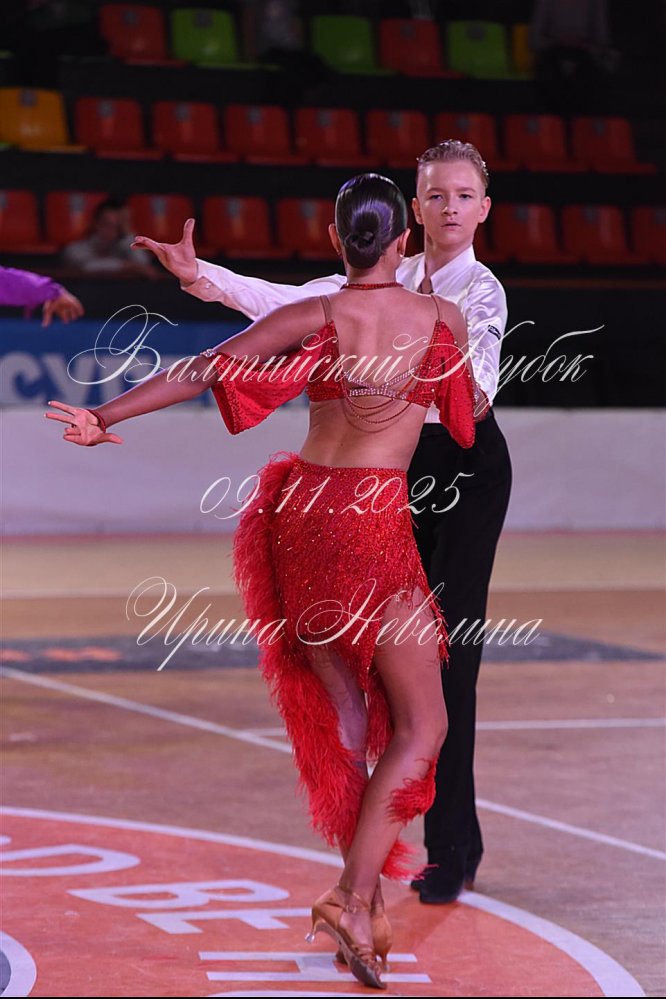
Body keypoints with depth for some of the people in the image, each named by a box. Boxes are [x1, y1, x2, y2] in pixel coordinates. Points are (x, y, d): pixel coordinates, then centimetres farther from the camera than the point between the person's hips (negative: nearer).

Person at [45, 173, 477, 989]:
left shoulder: (313, 319, -1)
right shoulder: (443, 318, 1)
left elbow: (205, 370, -7)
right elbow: (468, 414, 19)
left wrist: (106, 417, -1)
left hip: (300, 513, 3)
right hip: (375, 522, -3)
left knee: (343, 716, 13)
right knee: (421, 724, 3)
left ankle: (364, 902, 16)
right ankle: (357, 898, -13)